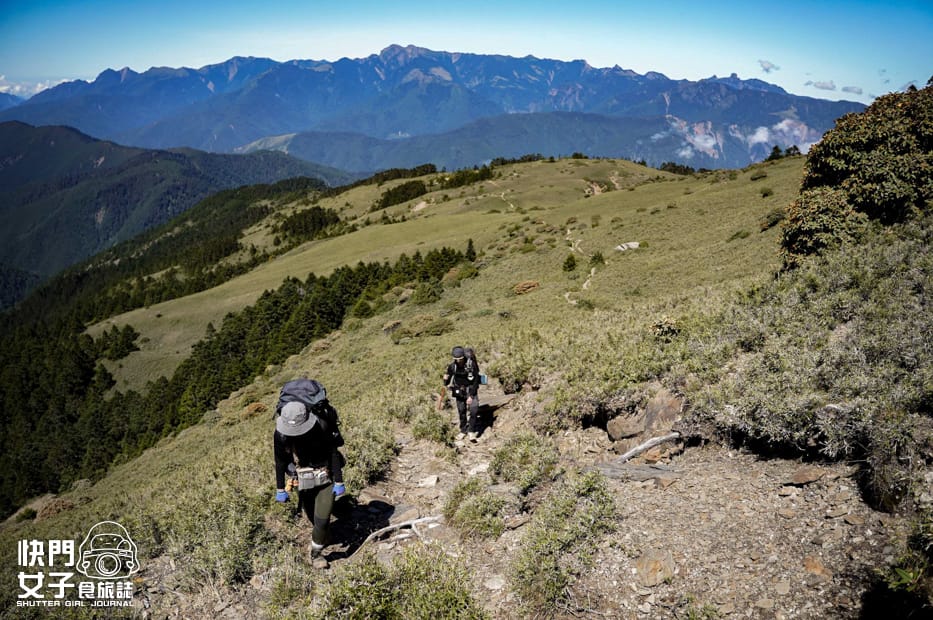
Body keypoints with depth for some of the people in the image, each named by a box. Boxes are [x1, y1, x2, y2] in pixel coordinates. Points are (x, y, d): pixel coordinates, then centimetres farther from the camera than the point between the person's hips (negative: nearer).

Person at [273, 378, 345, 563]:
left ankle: (316, 552, 16)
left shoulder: (322, 427, -29)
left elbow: (334, 454, -17)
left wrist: (339, 482, -11)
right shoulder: (280, 434, -22)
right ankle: (321, 536, 50)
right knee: (311, 515, 18)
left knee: (322, 518, -7)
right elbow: (280, 462, -9)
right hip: (303, 479, 3)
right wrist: (280, 490, -1)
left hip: (326, 478, -2)